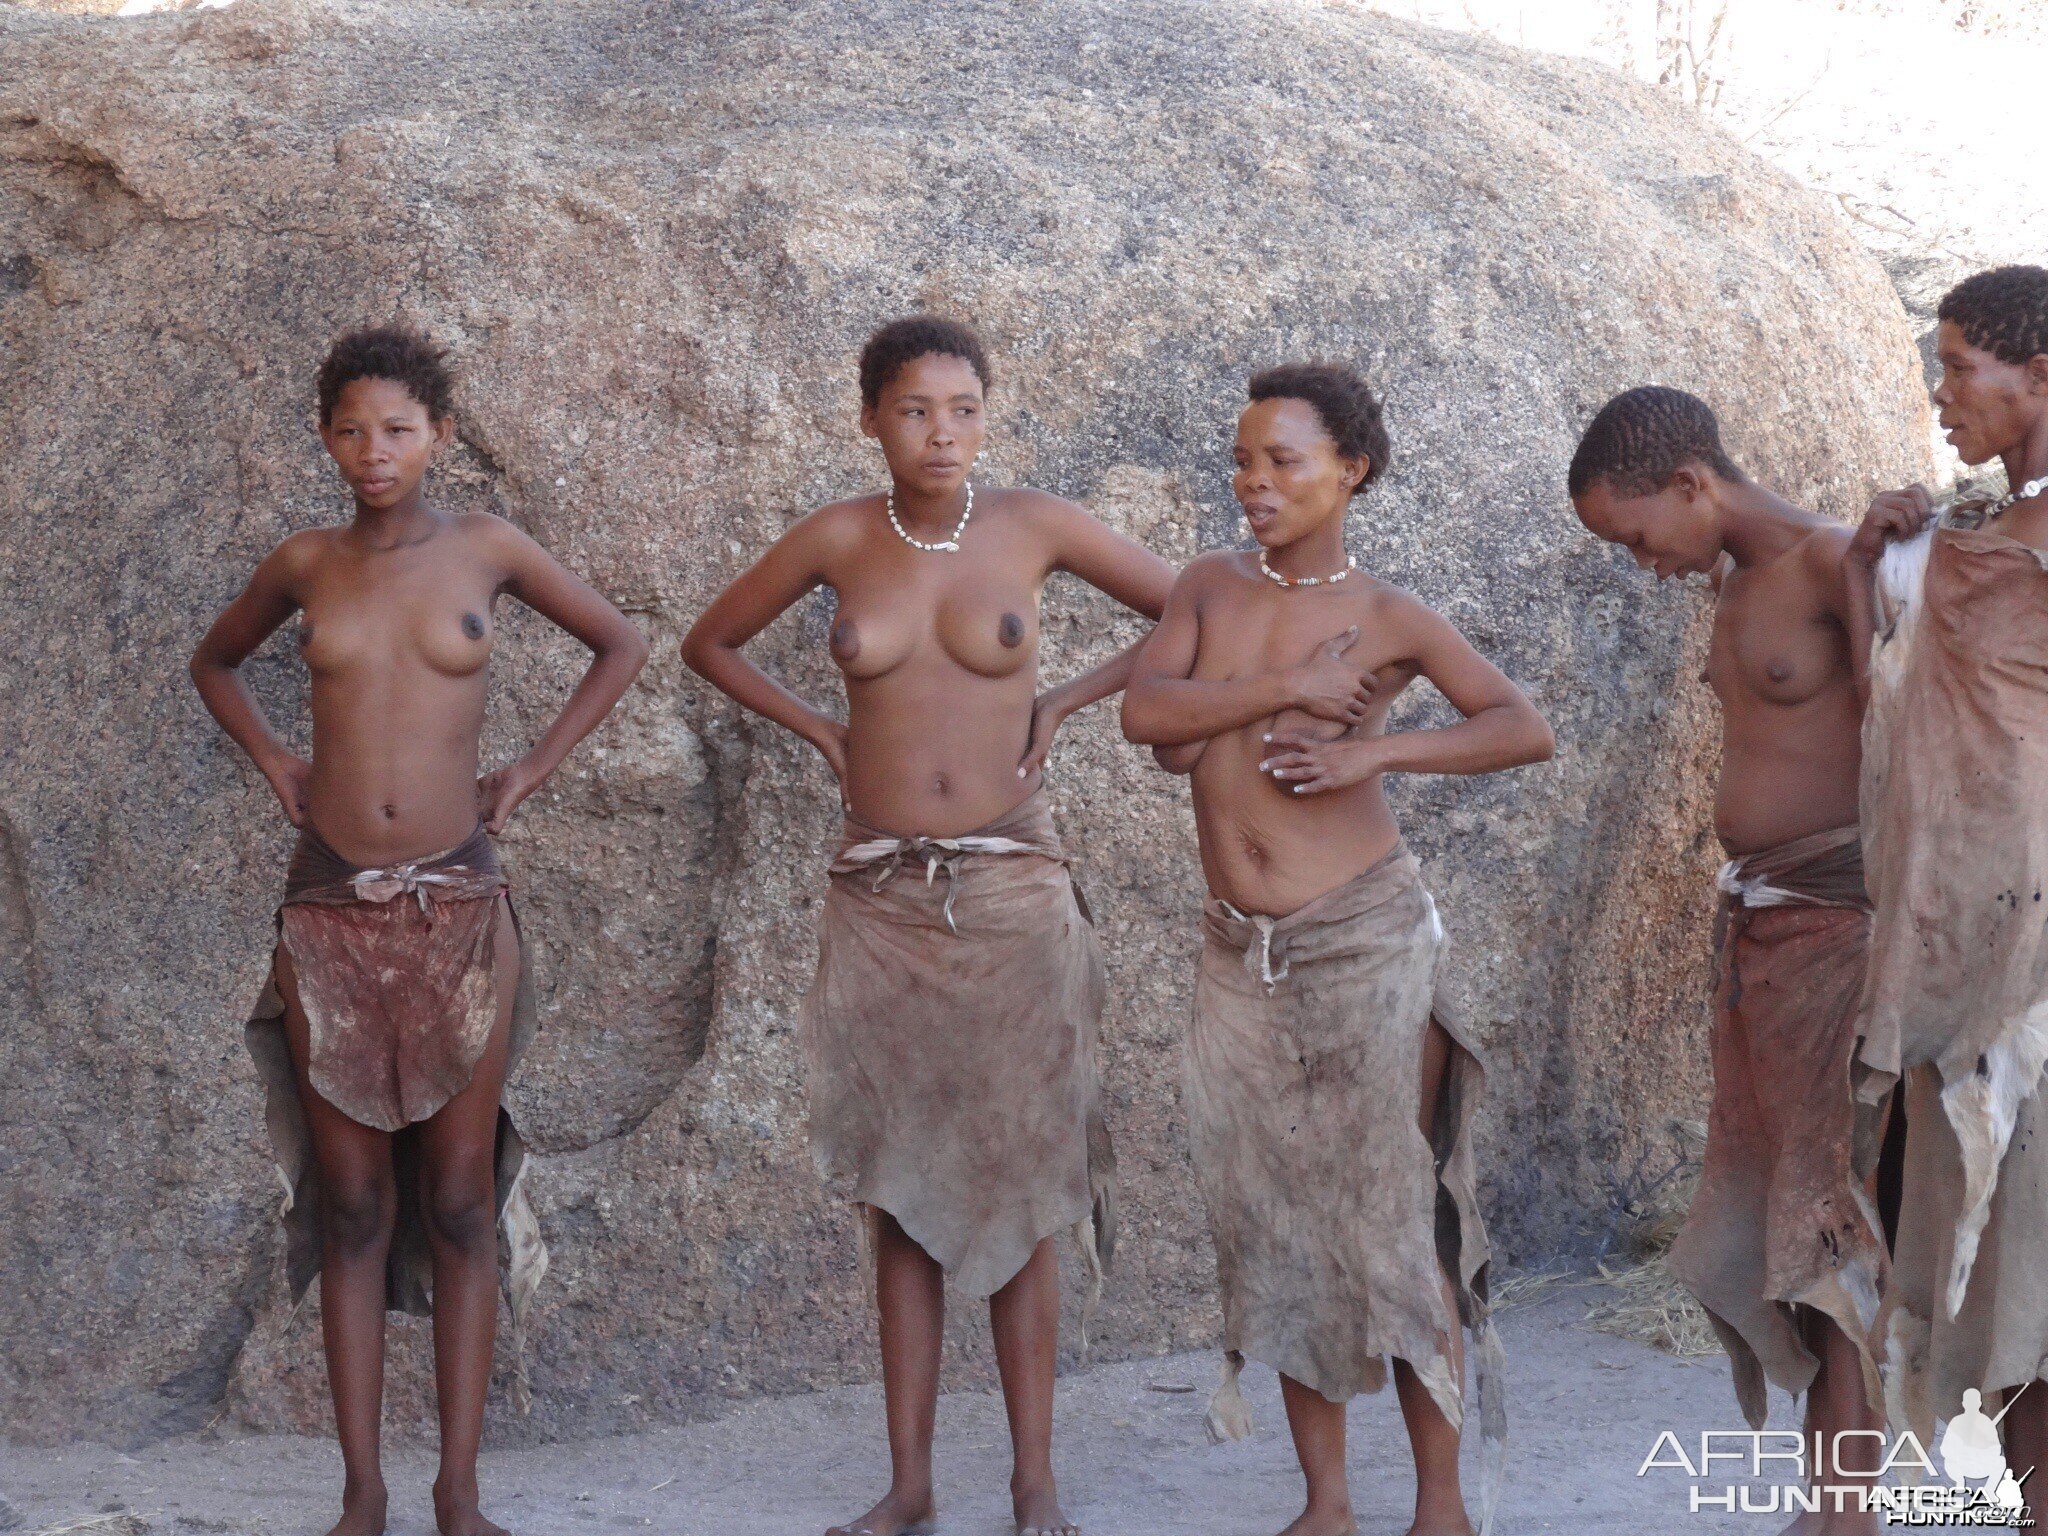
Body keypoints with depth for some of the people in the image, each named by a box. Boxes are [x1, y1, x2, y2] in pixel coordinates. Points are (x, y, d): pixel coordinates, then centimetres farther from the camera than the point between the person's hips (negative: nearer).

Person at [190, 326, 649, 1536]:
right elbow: (217, 662, 24)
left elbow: (623, 646, 13)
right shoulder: (305, 565, 5)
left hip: (458, 905, -1)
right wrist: (275, 760, 9)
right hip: (332, 906, 1)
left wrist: (532, 772, 6)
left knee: (459, 1209, 0)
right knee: (350, 1208, 3)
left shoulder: (488, 552, 0)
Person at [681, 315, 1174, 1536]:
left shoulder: (1035, 528, -2)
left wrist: (1066, 704, 3)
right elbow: (711, 643, 15)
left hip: (1012, 893, -1)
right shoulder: (840, 540, 1)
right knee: (899, 1193, 5)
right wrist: (824, 731, 6)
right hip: (883, 897, 2)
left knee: (1019, 1184, 0)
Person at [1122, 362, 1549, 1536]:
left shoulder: (1388, 619, -2)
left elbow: (1526, 730, -11)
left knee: (1396, 1217, -2)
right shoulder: (1213, 587, 8)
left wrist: (1373, 752, -19)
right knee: (1273, 1222, 6)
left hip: (1365, 940, -4)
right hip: (1242, 955, 4)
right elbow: (1148, 714, -7)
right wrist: (1288, 688, -15)